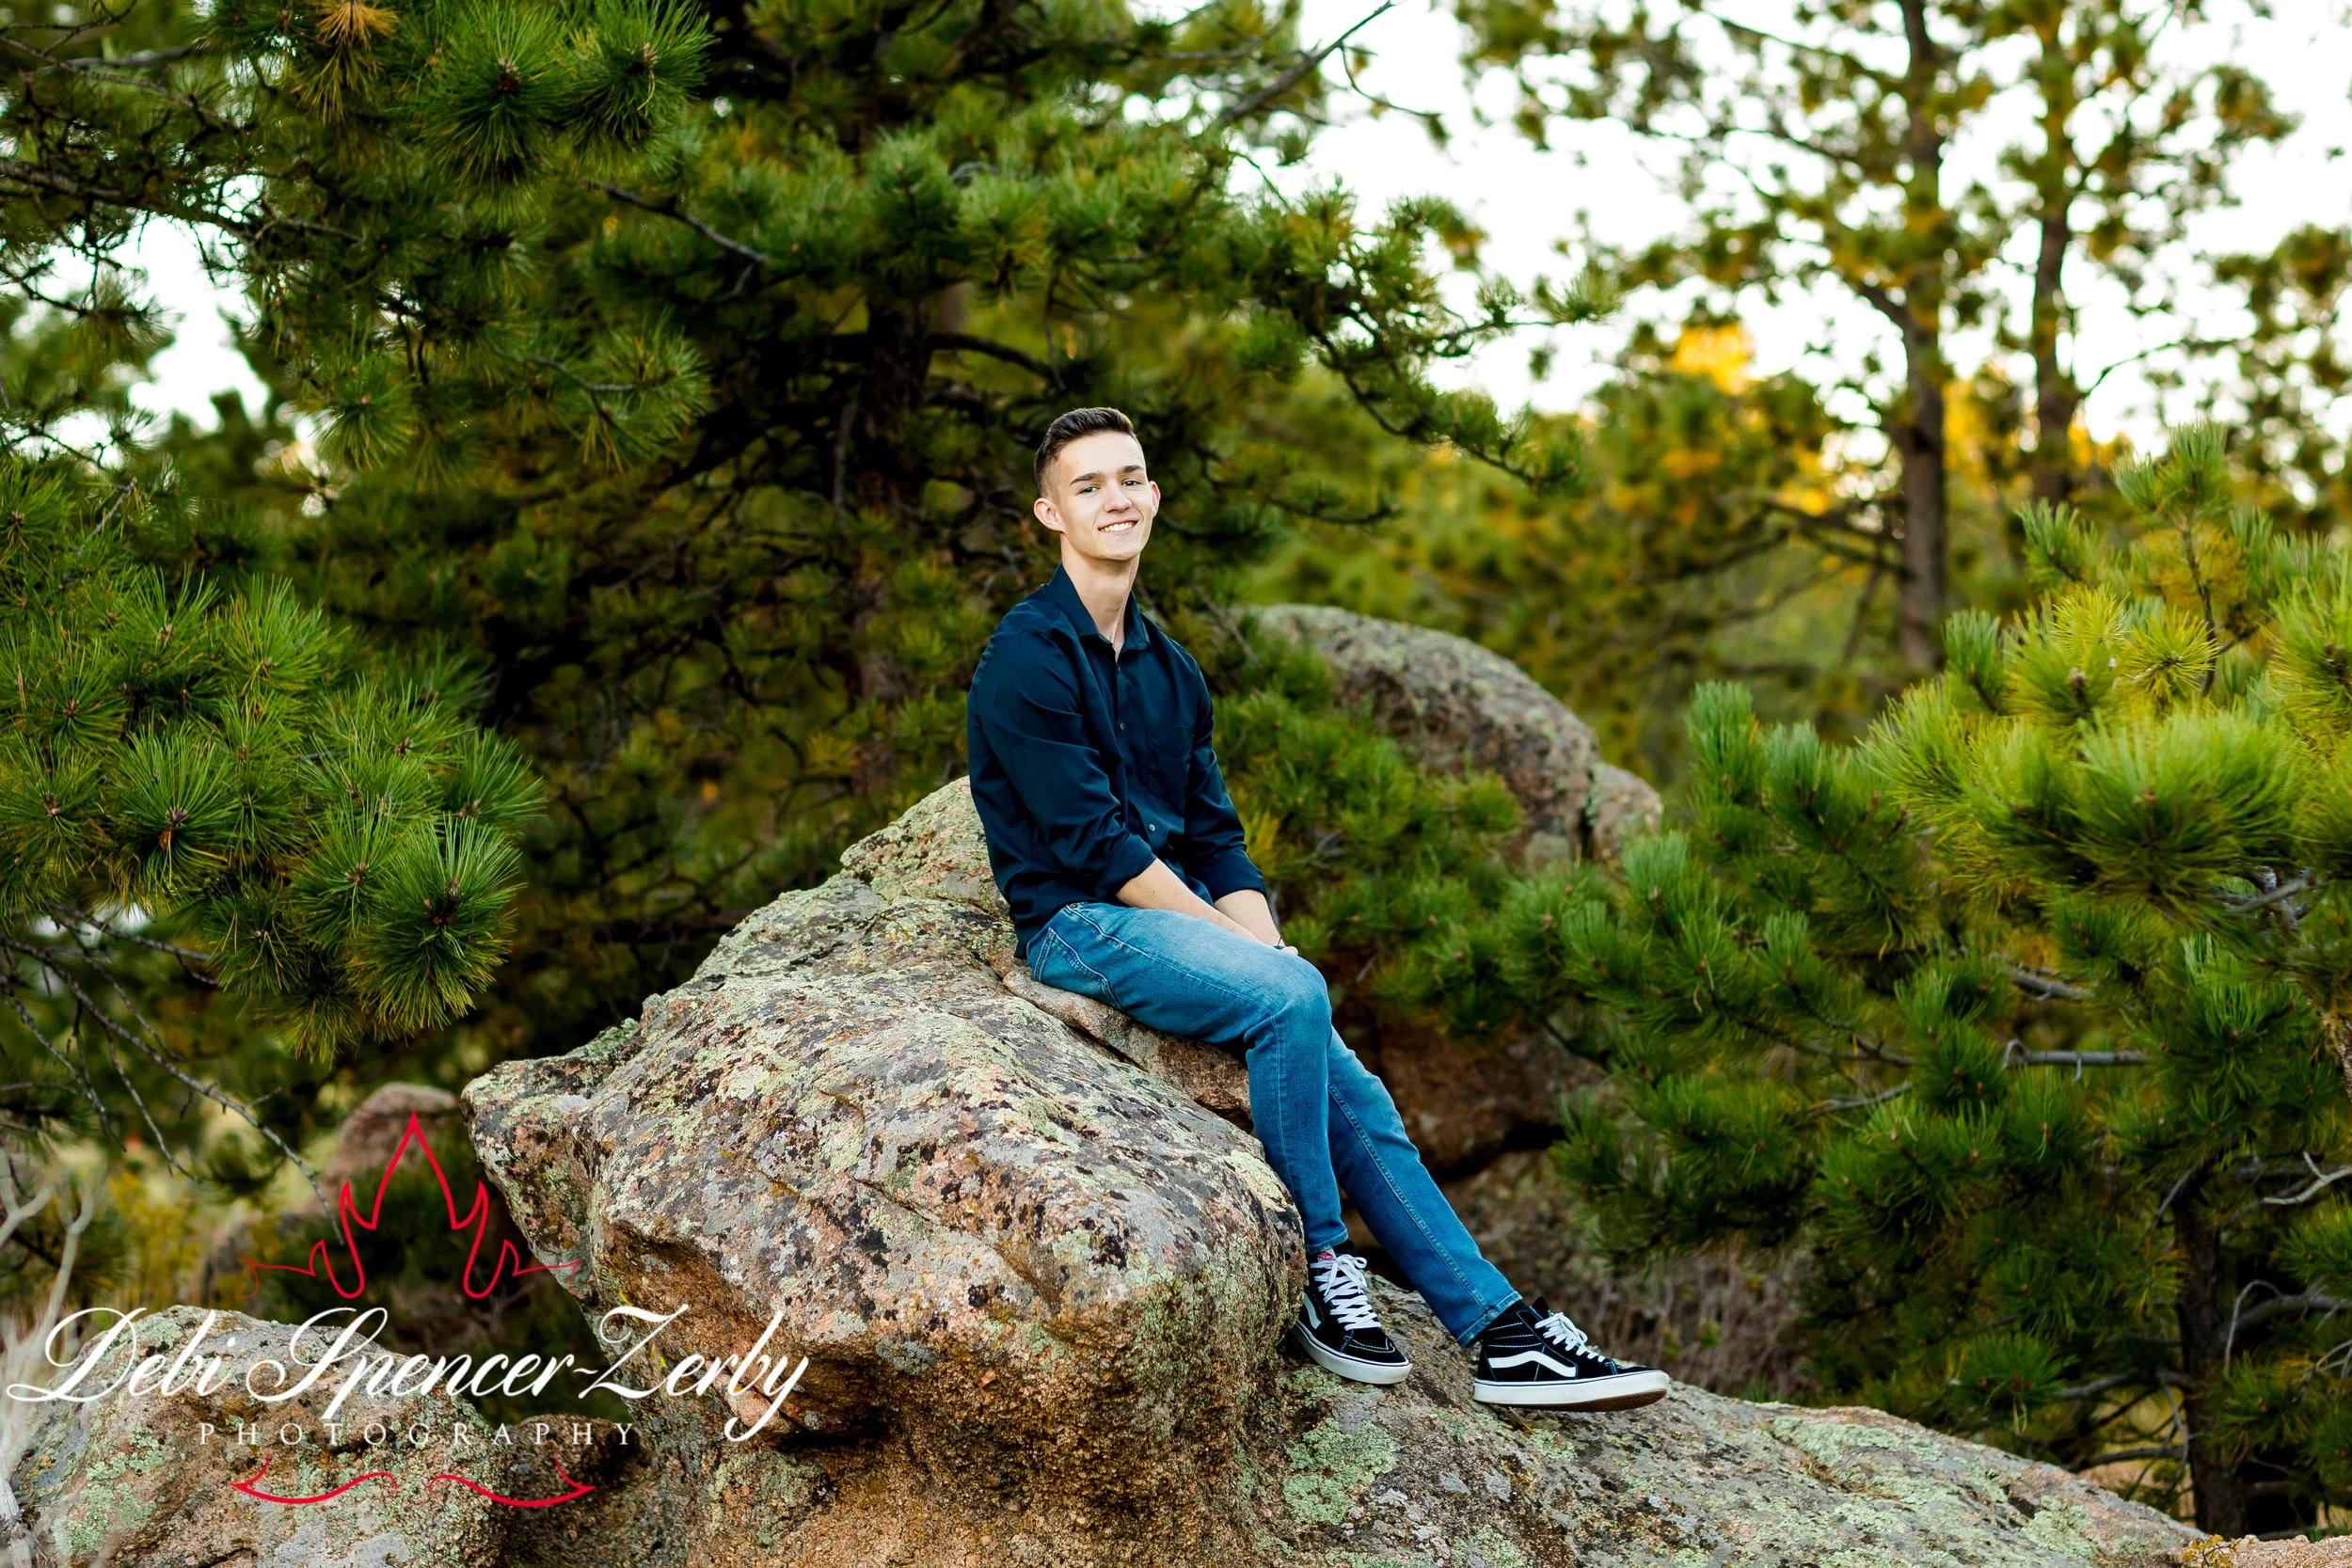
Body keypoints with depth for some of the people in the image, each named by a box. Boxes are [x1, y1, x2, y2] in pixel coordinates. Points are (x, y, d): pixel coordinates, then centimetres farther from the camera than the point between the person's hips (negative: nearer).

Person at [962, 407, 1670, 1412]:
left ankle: (1499, 1328, -9)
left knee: (1350, 1092, -8)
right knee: (1291, 998, -29)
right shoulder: (1028, 657, -8)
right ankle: (1315, 1271, -17)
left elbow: (1216, 837, 15)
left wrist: (1269, 947, -4)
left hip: (1181, 914, 7)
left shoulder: (1169, 670, 18)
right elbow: (1091, 842, -15)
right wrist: (1244, 949, -14)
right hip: (1077, 925, -7)